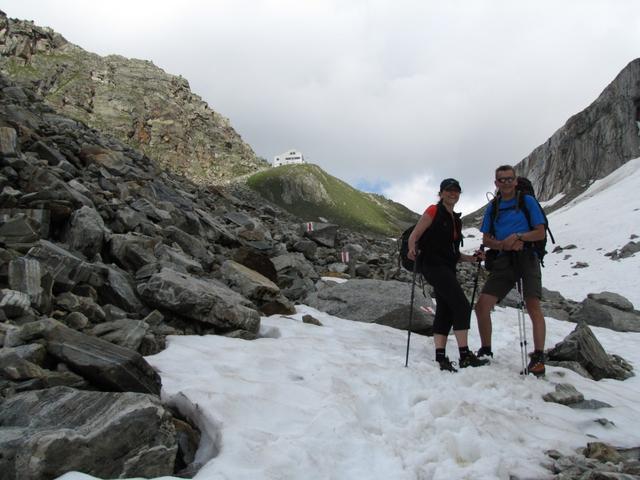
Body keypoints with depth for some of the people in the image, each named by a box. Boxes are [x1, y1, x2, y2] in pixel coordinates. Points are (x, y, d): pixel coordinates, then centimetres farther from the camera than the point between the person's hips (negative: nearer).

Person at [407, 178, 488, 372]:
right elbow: (414, 236, -10)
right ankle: (465, 356, -11)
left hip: (447, 269, 8)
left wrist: (471, 258, 9)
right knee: (462, 306, -14)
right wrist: (412, 250, -30)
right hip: (433, 265, -8)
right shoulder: (433, 211, -1)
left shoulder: (456, 220, 21)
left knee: (445, 312, 2)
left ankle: (441, 358, 0)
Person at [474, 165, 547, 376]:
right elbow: (486, 239, 11)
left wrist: (518, 236, -18)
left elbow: (540, 232, 0)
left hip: (527, 257, -4)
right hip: (504, 259, 4)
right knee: (482, 306, -4)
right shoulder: (492, 207, 15)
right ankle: (486, 351, 13)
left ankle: (538, 359, -9)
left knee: (533, 305, -18)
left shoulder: (527, 201, 4)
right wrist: (503, 244, -9)